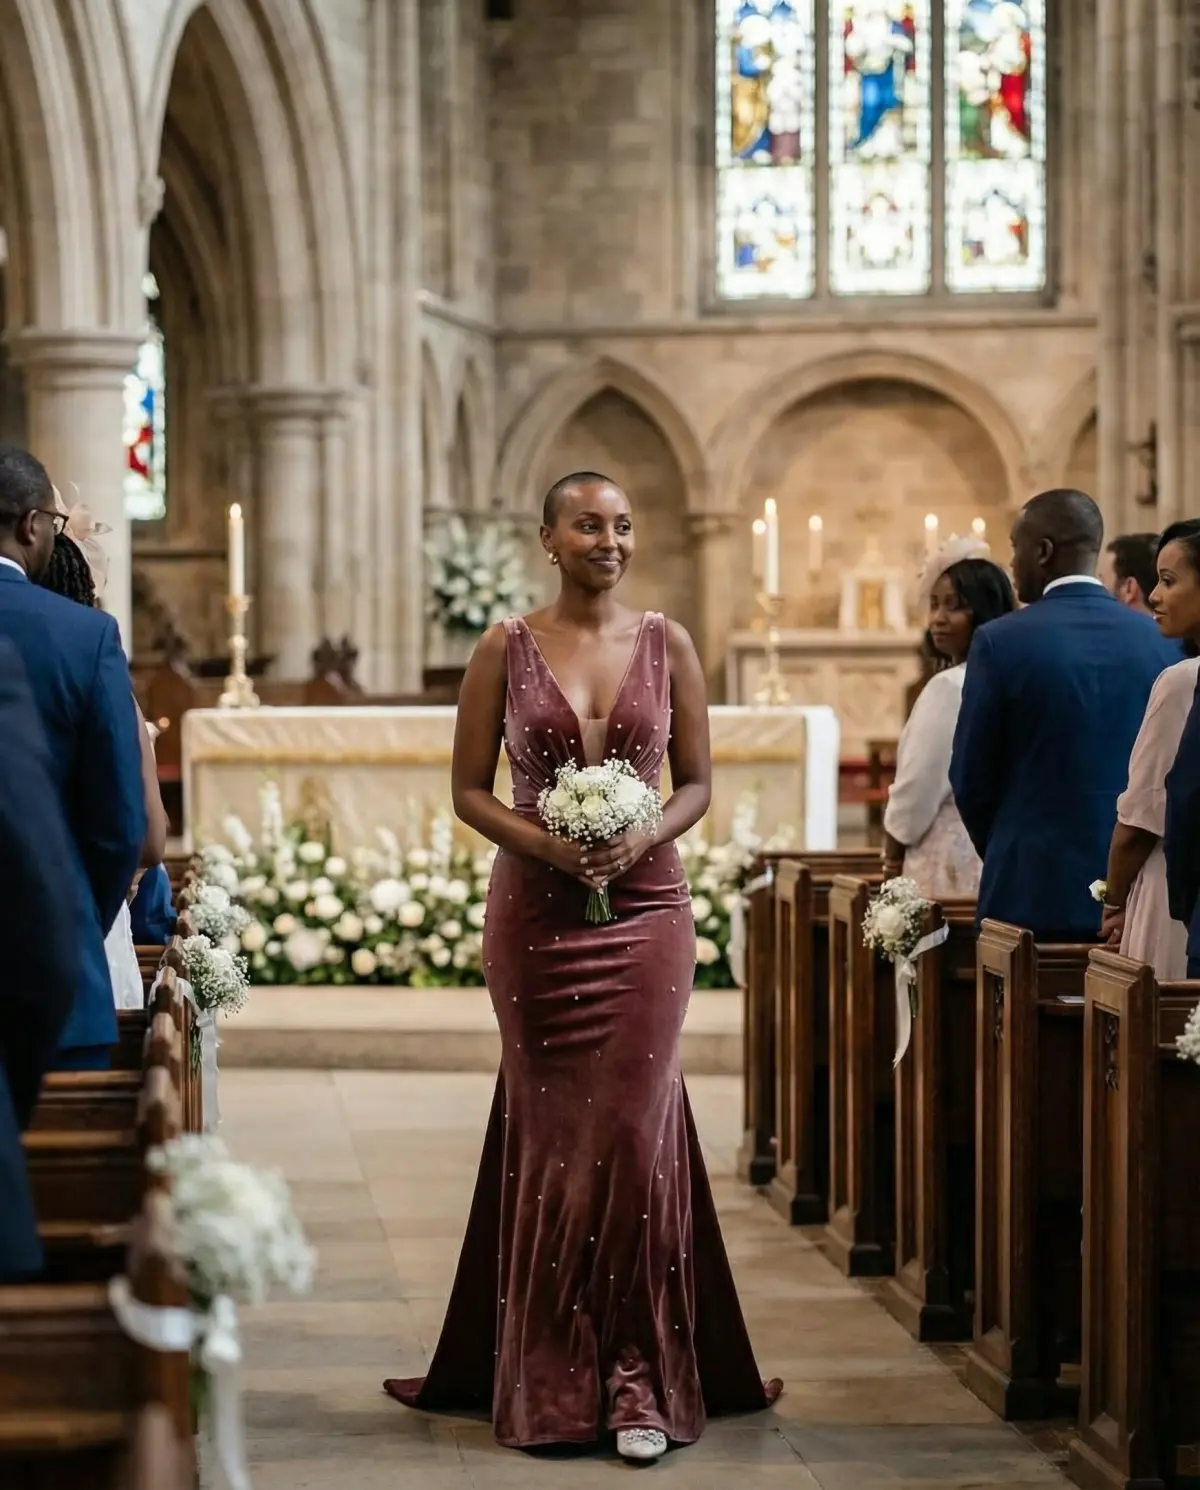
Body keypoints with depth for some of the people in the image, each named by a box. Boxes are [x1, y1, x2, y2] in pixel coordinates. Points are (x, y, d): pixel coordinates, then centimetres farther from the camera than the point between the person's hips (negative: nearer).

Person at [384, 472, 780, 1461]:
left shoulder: (667, 645, 5)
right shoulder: (506, 650, 2)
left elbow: (698, 785, 7)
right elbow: (470, 790, 2)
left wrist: (641, 839, -12)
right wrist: (546, 843, -15)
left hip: (647, 908, 0)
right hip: (537, 913, 0)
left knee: (634, 1131, -3)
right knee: (550, 1134, 4)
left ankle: (641, 1380, 6)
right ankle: (551, 1383, 14)